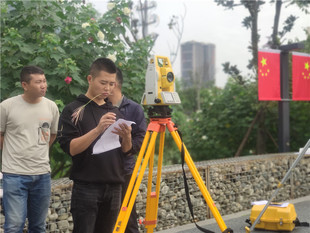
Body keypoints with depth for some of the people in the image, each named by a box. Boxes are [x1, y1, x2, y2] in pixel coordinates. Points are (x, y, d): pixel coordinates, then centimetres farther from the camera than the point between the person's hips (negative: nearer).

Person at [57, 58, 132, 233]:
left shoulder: (116, 112, 13)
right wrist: (98, 129, -24)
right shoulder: (73, 110, -2)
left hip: (114, 187, 5)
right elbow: (70, 148, -12)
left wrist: (127, 137, -9)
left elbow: (126, 151, 12)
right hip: (86, 187, -5)